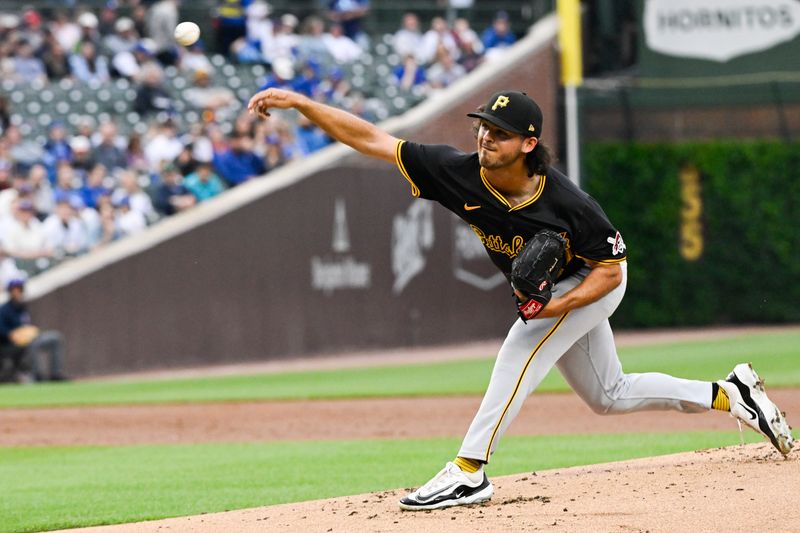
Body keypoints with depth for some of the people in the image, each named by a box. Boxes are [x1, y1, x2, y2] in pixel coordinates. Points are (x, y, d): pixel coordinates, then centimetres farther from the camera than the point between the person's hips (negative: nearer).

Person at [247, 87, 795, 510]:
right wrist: (300, 102, -38)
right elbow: (370, 138, -28)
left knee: (522, 349, -27)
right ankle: (731, 395, 27)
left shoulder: (567, 204, -36)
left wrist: (561, 304, -39)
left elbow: (609, 270, -23)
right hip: (549, 292, 7)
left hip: (591, 284, -7)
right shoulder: (459, 173, -26)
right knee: (608, 396, 16)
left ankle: (469, 473, -29)